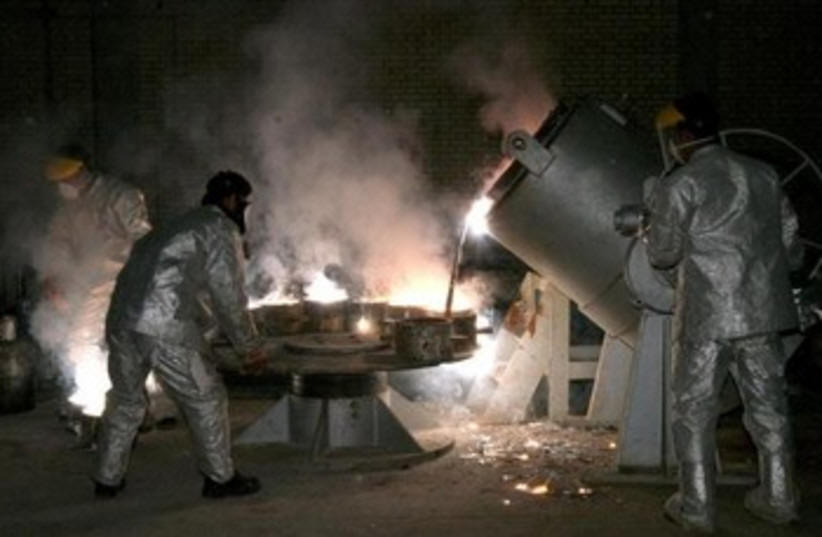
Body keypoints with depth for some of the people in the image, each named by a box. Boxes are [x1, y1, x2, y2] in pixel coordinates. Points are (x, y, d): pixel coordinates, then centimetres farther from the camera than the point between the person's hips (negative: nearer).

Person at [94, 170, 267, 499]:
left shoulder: (179, 225, 29)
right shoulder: (221, 228, 4)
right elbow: (229, 296, 0)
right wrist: (250, 347, 9)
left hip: (120, 321, 8)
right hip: (166, 327, -8)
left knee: (125, 400, 22)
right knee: (205, 397, 7)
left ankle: (107, 479, 30)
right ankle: (220, 478, 16)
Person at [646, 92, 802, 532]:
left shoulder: (678, 186, -8)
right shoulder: (763, 175, 9)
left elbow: (664, 254, -7)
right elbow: (791, 244, 12)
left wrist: (651, 232, 14)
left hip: (706, 315, -5)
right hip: (764, 310, 5)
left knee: (694, 409, 6)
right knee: (767, 404, 14)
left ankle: (696, 506, 9)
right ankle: (778, 498, 21)